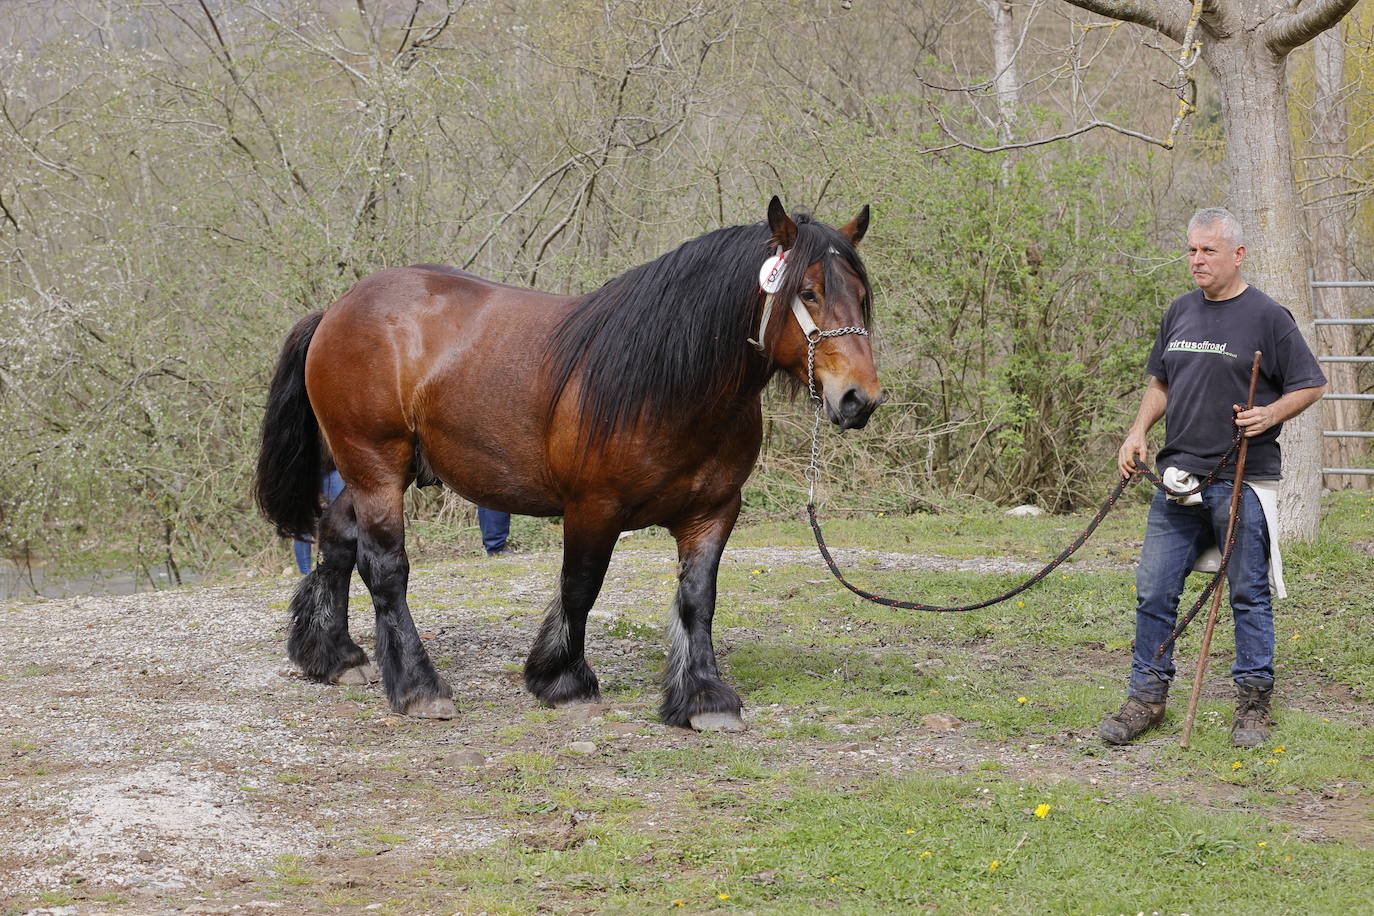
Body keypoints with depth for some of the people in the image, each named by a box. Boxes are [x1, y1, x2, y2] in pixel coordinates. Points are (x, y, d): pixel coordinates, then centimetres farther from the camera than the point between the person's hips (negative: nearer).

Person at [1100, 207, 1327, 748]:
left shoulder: (1267, 317, -4)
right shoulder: (1180, 313, 13)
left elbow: (1311, 385, -1)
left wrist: (1271, 414, -17)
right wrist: (1137, 434, 8)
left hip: (1244, 482, -5)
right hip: (1179, 479, 5)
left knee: (1249, 595, 2)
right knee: (1154, 591, 4)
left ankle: (1253, 702, 11)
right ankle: (1147, 696, 14)